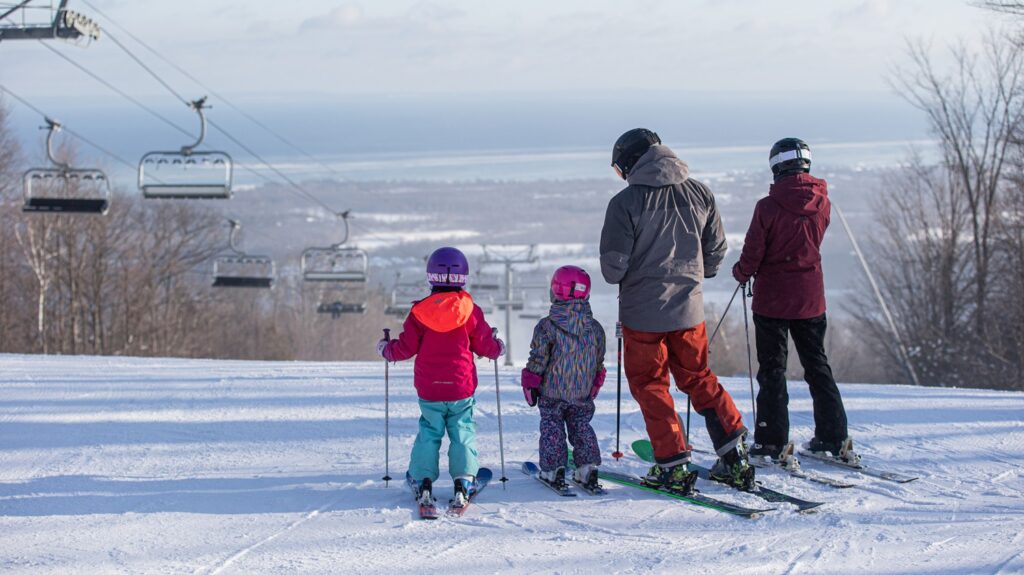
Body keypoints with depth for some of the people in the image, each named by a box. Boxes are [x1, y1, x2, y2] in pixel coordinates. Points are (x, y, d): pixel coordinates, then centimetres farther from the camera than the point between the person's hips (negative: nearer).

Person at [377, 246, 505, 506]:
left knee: (428, 433, 11)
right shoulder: (471, 311, -6)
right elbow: (485, 345, 4)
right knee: (463, 434, 7)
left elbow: (405, 348, -2)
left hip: (429, 390, 1)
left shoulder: (419, 312, -6)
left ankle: (424, 483, 5)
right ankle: (463, 483, -1)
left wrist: (386, 349, 19)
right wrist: (499, 348, 27)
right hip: (461, 390, -1)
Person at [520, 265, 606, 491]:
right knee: (581, 427, 16)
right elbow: (599, 362, 7)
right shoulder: (595, 328, -3)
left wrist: (530, 385, 1)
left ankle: (553, 470, 6)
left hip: (552, 392, -3)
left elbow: (538, 360, -11)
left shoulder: (547, 326, -15)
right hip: (583, 394, 3)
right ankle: (588, 467, 8)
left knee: (551, 428, 10)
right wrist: (594, 386, 21)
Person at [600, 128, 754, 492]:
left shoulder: (626, 202, -14)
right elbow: (716, 252, 7)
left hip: (642, 311, -4)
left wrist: (620, 277, 10)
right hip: (689, 307, 4)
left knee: (649, 384, 10)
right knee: (699, 379, 19)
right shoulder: (699, 194, 0)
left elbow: (613, 266, -12)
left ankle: (674, 466, 6)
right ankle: (735, 456, 12)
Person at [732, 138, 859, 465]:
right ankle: (834, 438, 16)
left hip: (772, 300, -4)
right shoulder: (822, 203, -2)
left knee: (772, 370, 3)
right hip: (811, 299, 4)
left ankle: (772, 443, 2)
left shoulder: (768, 207, -17)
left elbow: (753, 253, -12)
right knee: (817, 367, 15)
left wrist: (741, 272, 11)